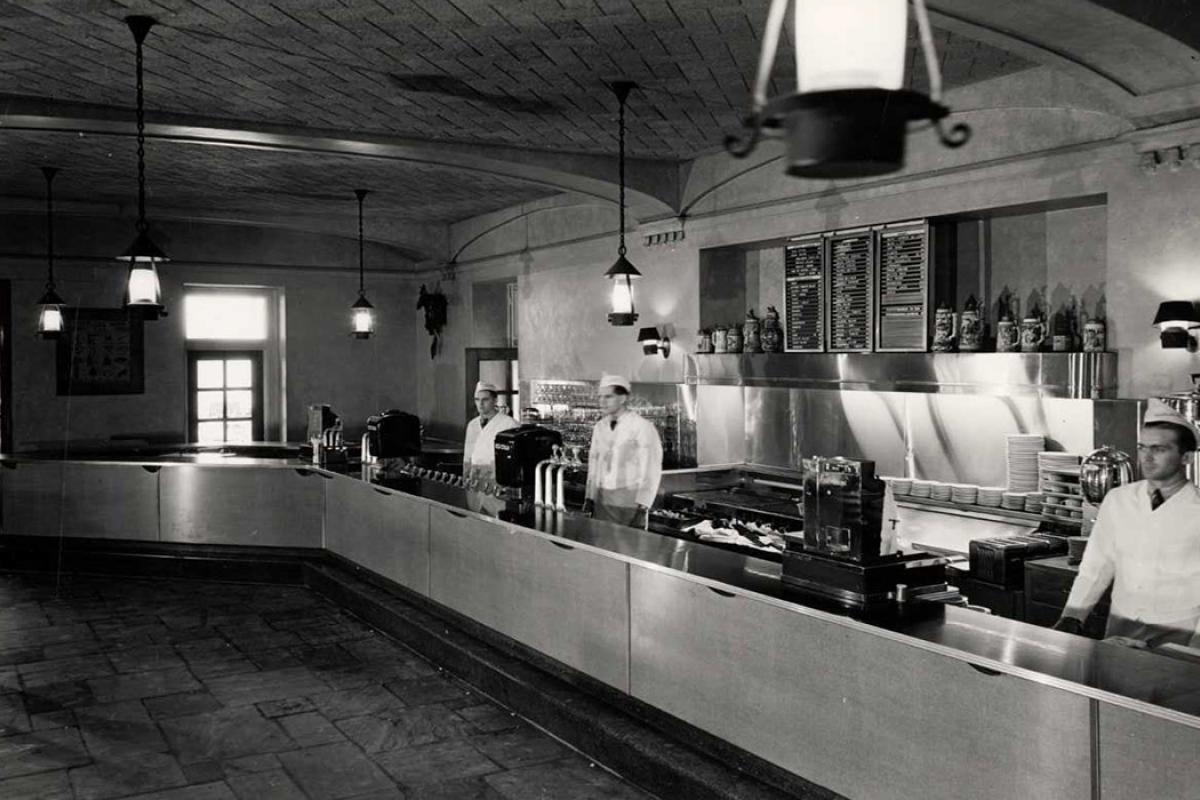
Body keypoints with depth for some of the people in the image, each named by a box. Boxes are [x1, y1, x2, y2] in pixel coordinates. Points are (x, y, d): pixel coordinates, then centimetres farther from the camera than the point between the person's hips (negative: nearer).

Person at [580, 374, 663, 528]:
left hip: (629, 503, -5)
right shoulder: (599, 427, 9)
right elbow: (593, 462, 14)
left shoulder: (642, 427, -10)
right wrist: (589, 498, 7)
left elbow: (651, 471, -10)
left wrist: (642, 508, -13)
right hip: (601, 501, 5)